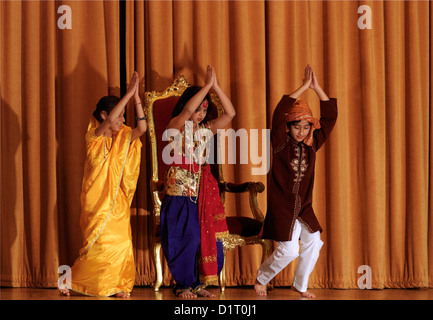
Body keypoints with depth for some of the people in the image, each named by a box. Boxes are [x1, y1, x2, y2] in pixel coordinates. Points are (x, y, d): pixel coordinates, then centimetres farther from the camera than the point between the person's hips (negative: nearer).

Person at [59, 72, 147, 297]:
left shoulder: (122, 138, 9)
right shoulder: (94, 136, -7)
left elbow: (142, 128, -6)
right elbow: (109, 122, -27)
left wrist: (136, 97, -13)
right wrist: (129, 93, -27)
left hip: (117, 200, 6)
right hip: (97, 198, -6)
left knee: (121, 243, -2)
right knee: (103, 243, -8)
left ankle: (118, 285, 8)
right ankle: (71, 278, 7)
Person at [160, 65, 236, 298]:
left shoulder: (206, 129, 14)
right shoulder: (176, 127, -1)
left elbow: (230, 113, 5)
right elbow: (187, 109, -22)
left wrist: (216, 86, -3)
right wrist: (208, 85, -18)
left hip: (203, 191, 5)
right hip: (180, 191, -5)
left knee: (208, 237, 2)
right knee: (186, 237, -7)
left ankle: (198, 283, 15)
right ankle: (183, 284, 7)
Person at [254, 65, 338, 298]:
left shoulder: (312, 145, 4)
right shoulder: (281, 144, -8)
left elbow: (330, 116, 1)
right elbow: (279, 113, -23)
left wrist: (317, 88, -9)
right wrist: (303, 87, -21)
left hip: (304, 205, 5)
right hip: (282, 205, -5)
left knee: (313, 243, -4)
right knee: (289, 250, -9)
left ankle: (300, 285, 18)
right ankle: (260, 279, 16)